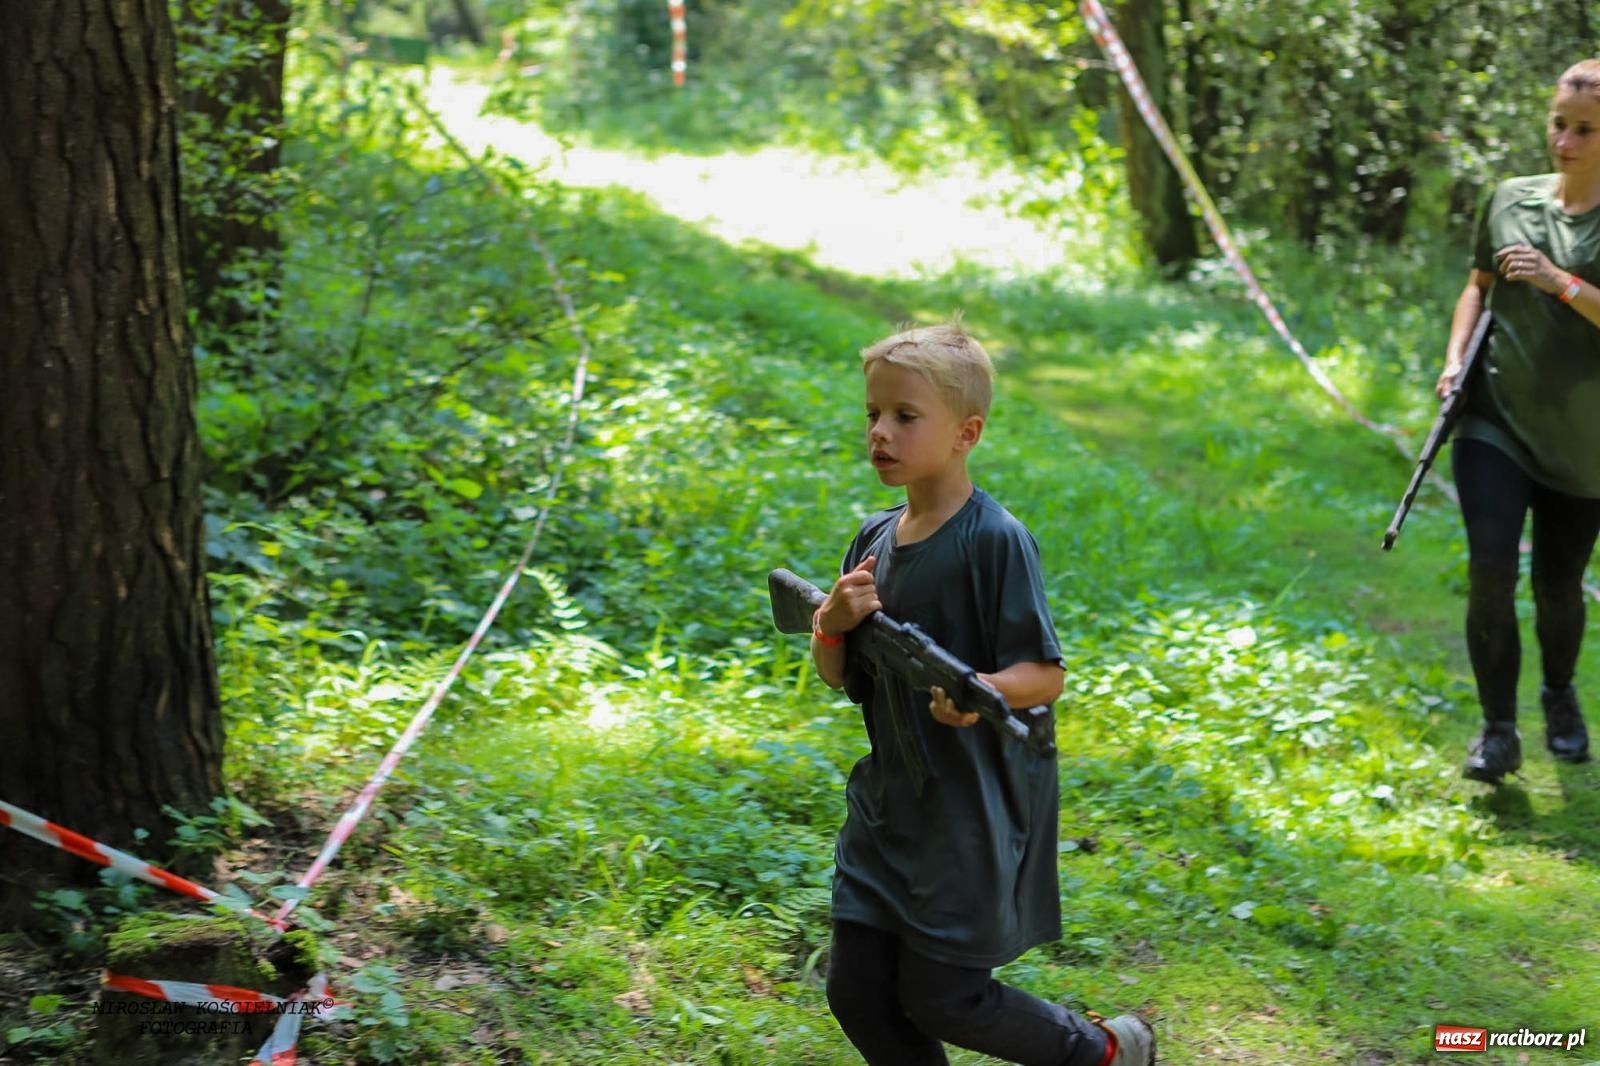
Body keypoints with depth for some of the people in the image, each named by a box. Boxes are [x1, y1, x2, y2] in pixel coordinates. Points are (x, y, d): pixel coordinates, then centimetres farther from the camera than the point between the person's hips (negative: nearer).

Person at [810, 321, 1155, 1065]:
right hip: (889, 804, 7)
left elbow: (1045, 676, -15)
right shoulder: (875, 539, 6)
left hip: (975, 814, -7)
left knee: (938, 998, -2)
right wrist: (833, 623, -11)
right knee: (857, 991, 7)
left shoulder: (996, 541, -15)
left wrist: (980, 690, -36)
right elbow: (838, 677, 11)